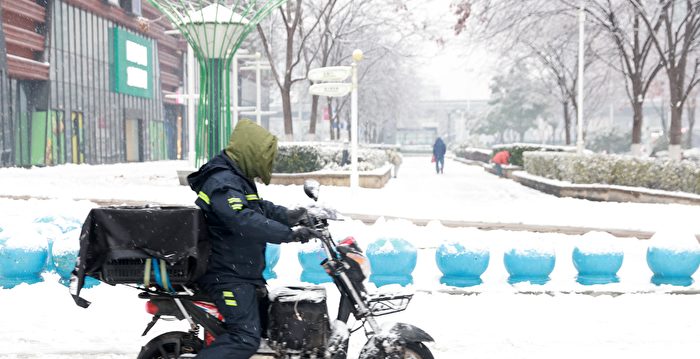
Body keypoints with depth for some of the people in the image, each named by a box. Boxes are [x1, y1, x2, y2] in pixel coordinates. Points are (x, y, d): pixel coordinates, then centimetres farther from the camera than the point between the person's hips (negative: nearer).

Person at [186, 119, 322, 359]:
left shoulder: (237, 178, 13)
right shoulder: (223, 182, -22)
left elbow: (259, 207, 26)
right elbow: (244, 221, -37)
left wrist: (289, 215, 9)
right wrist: (289, 234, -40)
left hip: (245, 273, 11)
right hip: (229, 277, -11)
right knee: (246, 339, -21)